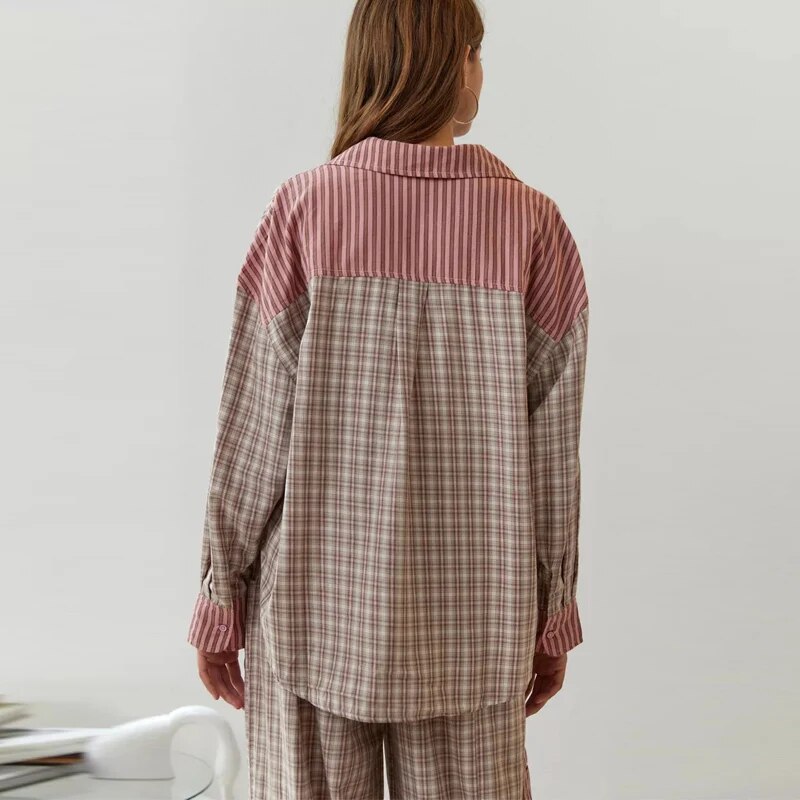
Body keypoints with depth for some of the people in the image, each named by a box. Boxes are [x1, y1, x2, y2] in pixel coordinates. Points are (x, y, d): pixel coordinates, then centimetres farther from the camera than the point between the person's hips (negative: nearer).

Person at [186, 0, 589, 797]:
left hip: (317, 604, -1)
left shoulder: (304, 208, -9)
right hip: (471, 615, 1)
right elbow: (552, 446, -3)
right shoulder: (532, 223, -5)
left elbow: (254, 427, -8)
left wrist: (220, 597, 4)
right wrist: (553, 611, 9)